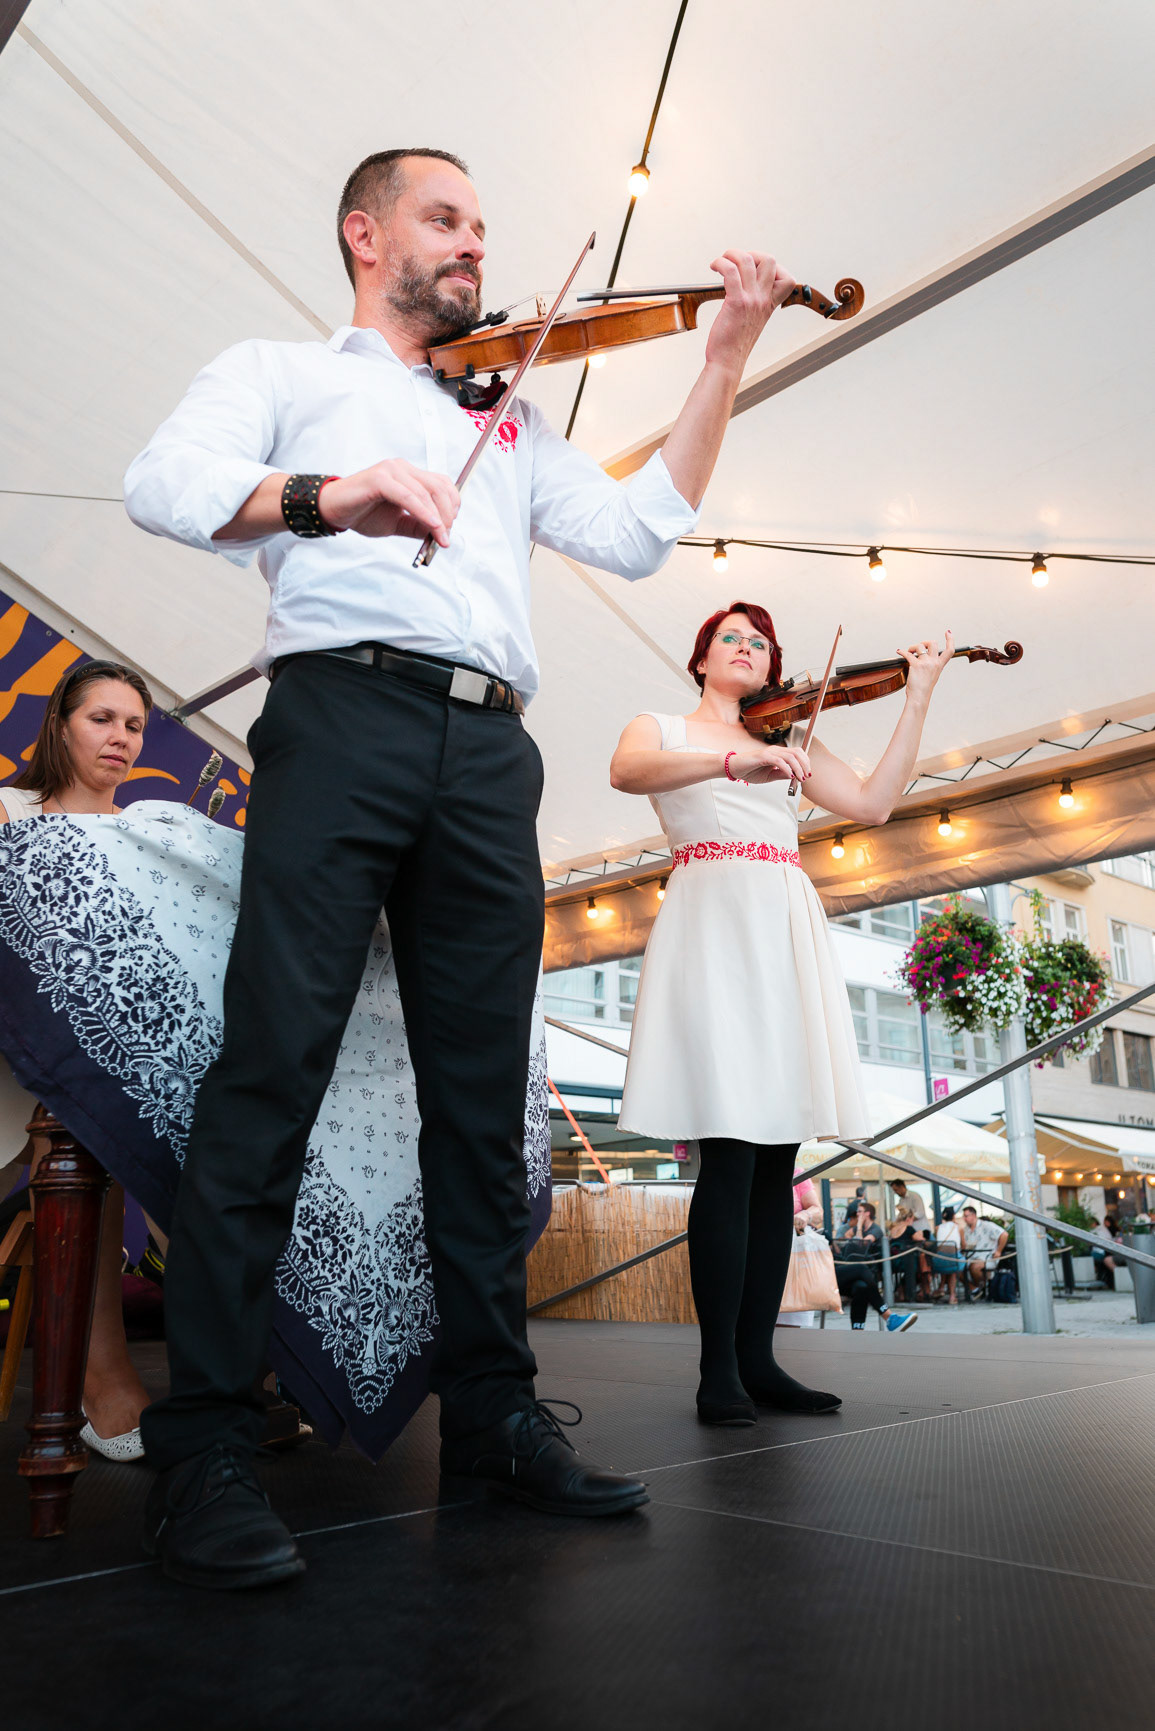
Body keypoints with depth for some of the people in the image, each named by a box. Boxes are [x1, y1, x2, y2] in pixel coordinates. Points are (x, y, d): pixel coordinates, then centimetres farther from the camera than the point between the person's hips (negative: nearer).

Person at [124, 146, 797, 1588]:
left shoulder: (509, 424, 34)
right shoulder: (281, 373, 21)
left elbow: (634, 534, 20)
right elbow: (164, 480, 1)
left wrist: (725, 360, 16)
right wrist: (321, 493, -19)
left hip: (488, 752, 4)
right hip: (343, 713, -4)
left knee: (483, 1090, 1)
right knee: (275, 1062, -12)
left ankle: (492, 1412, 10)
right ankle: (204, 1441, -4)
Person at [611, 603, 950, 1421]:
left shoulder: (789, 739, 24)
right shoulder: (663, 730, 13)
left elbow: (872, 803, 10)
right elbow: (628, 770, -11)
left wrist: (917, 699, 6)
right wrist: (732, 760, -26)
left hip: (788, 931, 5)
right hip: (713, 919, -4)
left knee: (777, 1157, 2)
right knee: (730, 1154, -12)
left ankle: (758, 1358, 10)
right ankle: (719, 1372, -3)